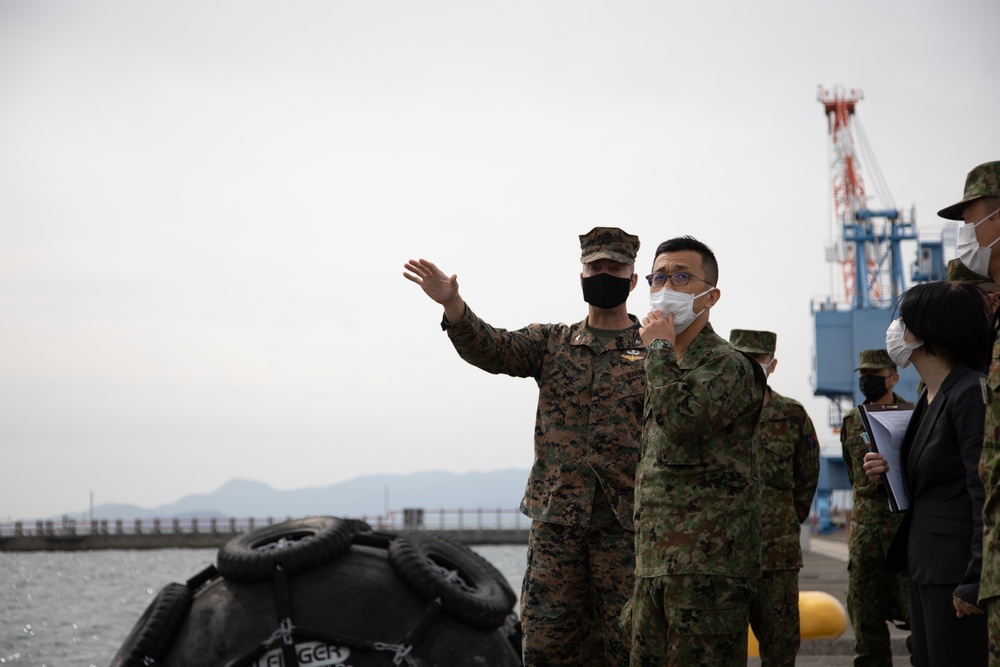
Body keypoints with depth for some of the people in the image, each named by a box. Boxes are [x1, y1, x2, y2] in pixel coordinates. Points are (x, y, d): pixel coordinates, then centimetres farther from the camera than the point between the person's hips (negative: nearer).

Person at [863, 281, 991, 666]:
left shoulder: (972, 394, -15)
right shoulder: (929, 398, 15)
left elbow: (986, 496, -19)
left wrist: (974, 583, -22)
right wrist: (886, 473, 6)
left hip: (957, 572, -10)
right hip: (925, 568, 10)